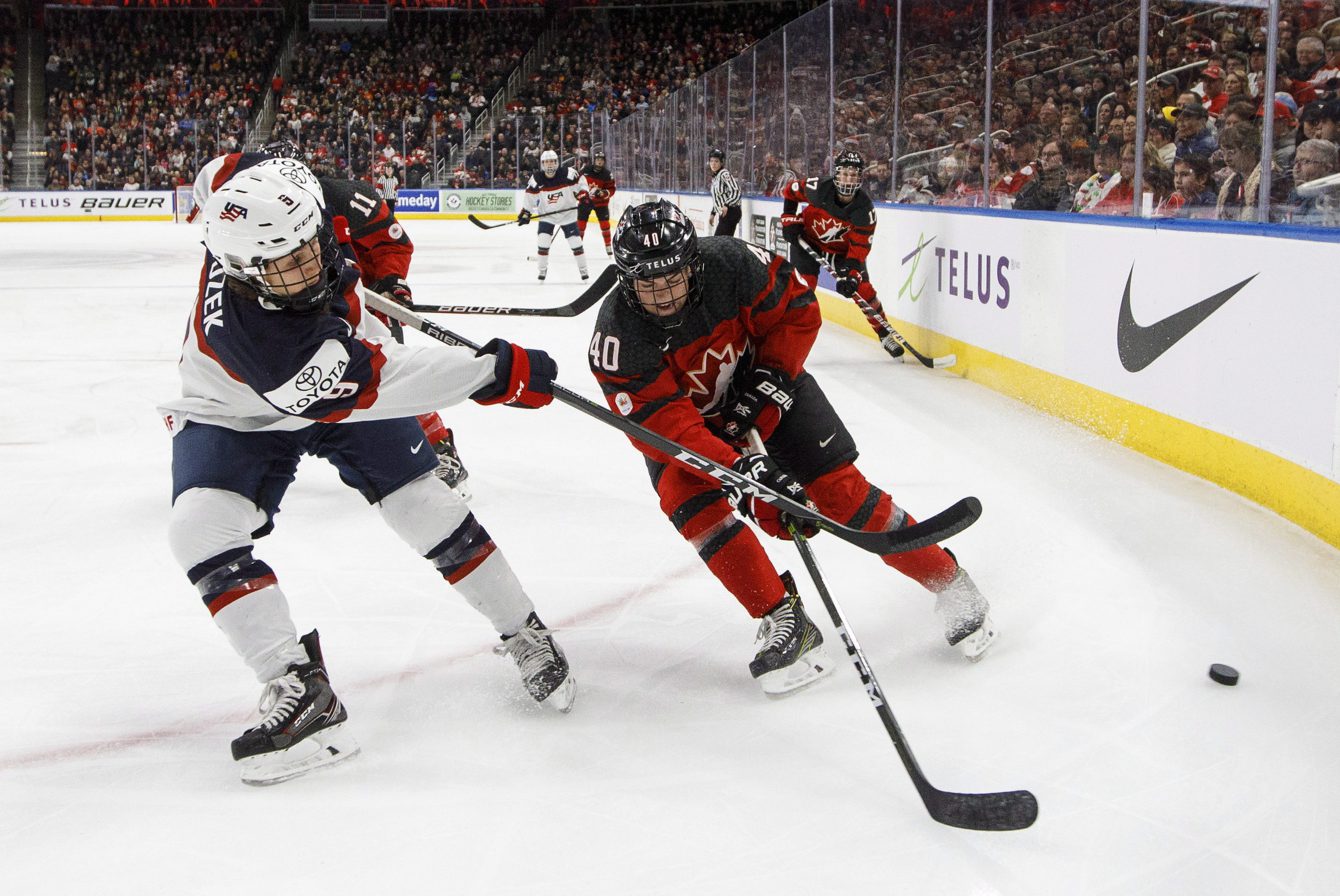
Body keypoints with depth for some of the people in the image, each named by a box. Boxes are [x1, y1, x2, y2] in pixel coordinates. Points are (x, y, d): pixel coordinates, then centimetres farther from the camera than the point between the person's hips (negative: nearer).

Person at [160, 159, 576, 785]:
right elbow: (365, 389, -41)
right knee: (201, 527, -26)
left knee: (422, 503, -4)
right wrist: (495, 372, -42)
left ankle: (524, 633, 12)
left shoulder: (296, 213, -28)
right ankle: (300, 688, -23)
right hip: (238, 415, -4)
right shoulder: (238, 328, -43)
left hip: (344, 368, 4)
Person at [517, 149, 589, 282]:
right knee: (543, 240, -10)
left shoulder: (567, 173, -18)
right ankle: (543, 269, 5)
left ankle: (583, 269, 13)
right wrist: (525, 213, -3)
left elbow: (580, 184, -3)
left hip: (567, 213, -1)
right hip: (546, 214, 1)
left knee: (575, 241, -2)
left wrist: (584, 197, -14)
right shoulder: (536, 179, -13)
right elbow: (530, 196, -2)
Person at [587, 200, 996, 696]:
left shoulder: (733, 264, -30)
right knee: (691, 502, -24)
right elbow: (664, 423, -36)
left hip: (764, 383, 0)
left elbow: (798, 310, -13)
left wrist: (769, 383, -21)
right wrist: (738, 467, -48)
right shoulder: (617, 337, -31)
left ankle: (950, 585, 9)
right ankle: (784, 623, -15)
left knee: (840, 488, -6)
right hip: (681, 417, 0)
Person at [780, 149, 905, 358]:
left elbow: (859, 247, -22)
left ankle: (884, 334, 16)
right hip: (807, 240, -1)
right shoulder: (818, 188, -27)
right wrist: (790, 219, -11)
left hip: (842, 248, 2)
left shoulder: (865, 208, -24)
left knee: (863, 289, -2)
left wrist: (851, 275, -33)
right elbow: (790, 189, -6)